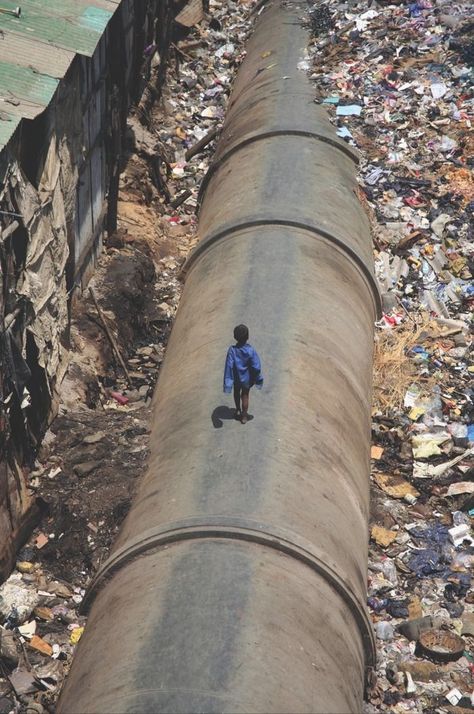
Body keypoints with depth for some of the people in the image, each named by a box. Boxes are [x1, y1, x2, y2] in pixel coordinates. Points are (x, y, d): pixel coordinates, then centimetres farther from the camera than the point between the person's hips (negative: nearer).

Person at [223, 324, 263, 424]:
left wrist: (227, 382, -19)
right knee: (245, 395, 23)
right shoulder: (251, 350, -27)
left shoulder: (232, 350, -26)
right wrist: (258, 379, -5)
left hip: (236, 378, 0)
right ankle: (244, 416, 34)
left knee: (237, 392, 29)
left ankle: (238, 410, 49)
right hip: (247, 378, 0)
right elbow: (257, 367, -22)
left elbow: (229, 367, -25)